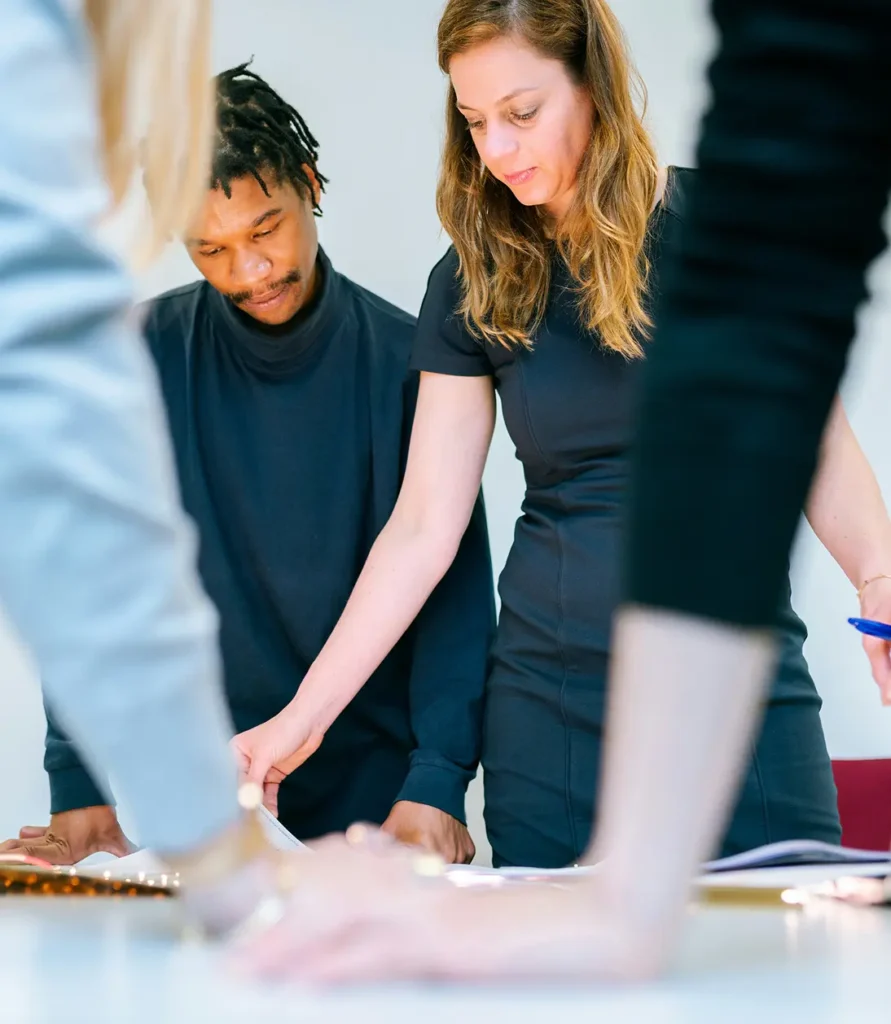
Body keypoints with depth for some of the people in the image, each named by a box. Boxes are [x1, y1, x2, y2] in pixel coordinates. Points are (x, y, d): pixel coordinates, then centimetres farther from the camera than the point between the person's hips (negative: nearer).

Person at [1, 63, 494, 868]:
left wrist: (437, 781, -19)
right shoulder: (147, 359, -2)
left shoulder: (404, 360, -4)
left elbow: (454, 583, -6)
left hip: (373, 779, 0)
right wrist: (82, 785, -13)